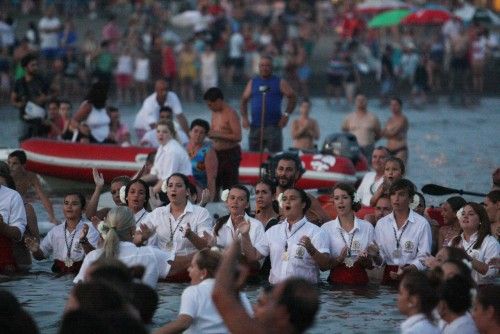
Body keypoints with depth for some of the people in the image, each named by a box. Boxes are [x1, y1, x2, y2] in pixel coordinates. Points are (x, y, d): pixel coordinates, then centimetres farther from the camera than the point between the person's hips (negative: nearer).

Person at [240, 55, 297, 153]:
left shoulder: (279, 82, 5)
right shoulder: (253, 82, 13)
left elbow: (292, 97, 4)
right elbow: (244, 100, 12)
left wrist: (286, 115, -7)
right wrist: (244, 117, -1)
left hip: (273, 126, -3)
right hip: (255, 126, 3)